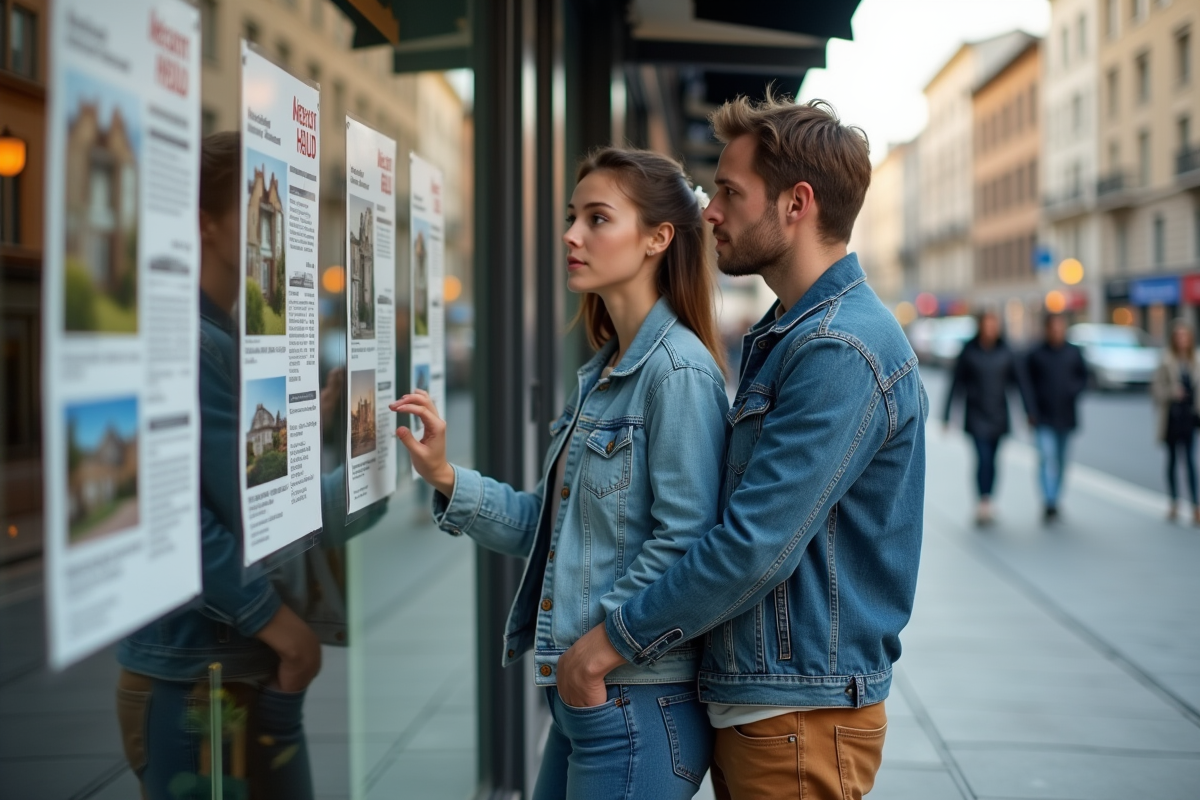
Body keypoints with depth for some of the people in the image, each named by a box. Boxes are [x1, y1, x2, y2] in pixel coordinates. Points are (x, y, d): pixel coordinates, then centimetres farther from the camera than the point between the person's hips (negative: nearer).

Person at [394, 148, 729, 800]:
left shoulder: (678, 370, -15)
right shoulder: (603, 371, 14)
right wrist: (446, 478, 1)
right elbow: (550, 525, 12)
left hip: (638, 702, -9)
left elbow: (683, 539, -21)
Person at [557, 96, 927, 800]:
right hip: (746, 702, 9)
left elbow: (756, 545, -24)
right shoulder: (784, 334, 14)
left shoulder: (840, 350, -20)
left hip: (801, 715, -9)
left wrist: (612, 643, -15)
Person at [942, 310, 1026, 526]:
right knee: (983, 457, -14)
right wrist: (946, 415, -1)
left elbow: (1017, 382, 5)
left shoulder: (1005, 353, 2)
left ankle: (986, 507, 17)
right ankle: (983, 503, -15)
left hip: (998, 416, 3)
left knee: (991, 460, 8)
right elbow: (956, 384, -1)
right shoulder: (968, 352, -4)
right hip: (975, 416, -3)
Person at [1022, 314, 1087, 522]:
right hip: (1043, 417, -3)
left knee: (1061, 460, 12)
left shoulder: (1074, 353, 5)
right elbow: (1027, 385, -1)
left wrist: (1074, 392, -9)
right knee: (1047, 456, -15)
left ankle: (1055, 500, 24)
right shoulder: (1035, 355, -2)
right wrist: (1031, 412, -9)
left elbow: (1083, 378, 12)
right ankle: (1049, 504, -19)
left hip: (1065, 416, 3)